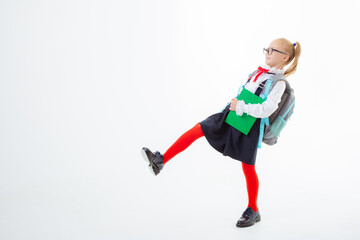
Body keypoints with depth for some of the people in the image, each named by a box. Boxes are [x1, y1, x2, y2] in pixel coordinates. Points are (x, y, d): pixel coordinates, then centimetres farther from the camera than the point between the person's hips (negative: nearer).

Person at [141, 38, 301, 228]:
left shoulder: (279, 83, -13)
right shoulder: (259, 71, 9)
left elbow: (265, 110, -23)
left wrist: (241, 107, -21)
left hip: (248, 126, -7)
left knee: (248, 167, 2)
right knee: (197, 130, -3)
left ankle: (253, 210, 20)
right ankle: (160, 161, -2)